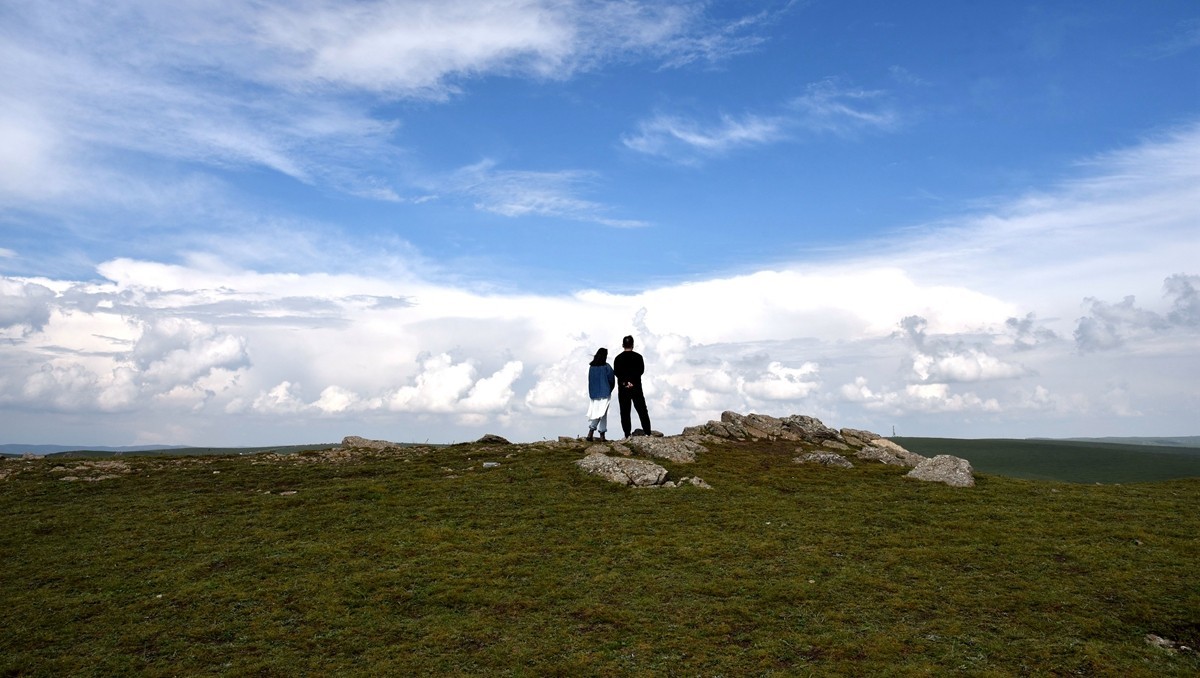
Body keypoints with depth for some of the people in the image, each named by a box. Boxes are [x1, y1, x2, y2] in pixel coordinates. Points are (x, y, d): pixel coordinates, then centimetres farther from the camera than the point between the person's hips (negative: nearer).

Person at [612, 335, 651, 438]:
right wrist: (632, 381, -9)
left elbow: (616, 373, -5)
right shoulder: (638, 357, 1)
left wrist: (626, 381, -9)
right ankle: (647, 433, 0)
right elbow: (640, 370, -6)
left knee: (625, 412, 3)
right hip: (636, 387, 0)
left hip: (623, 388, 0)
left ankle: (627, 435, -1)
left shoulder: (618, 358, 2)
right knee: (642, 411, 5)